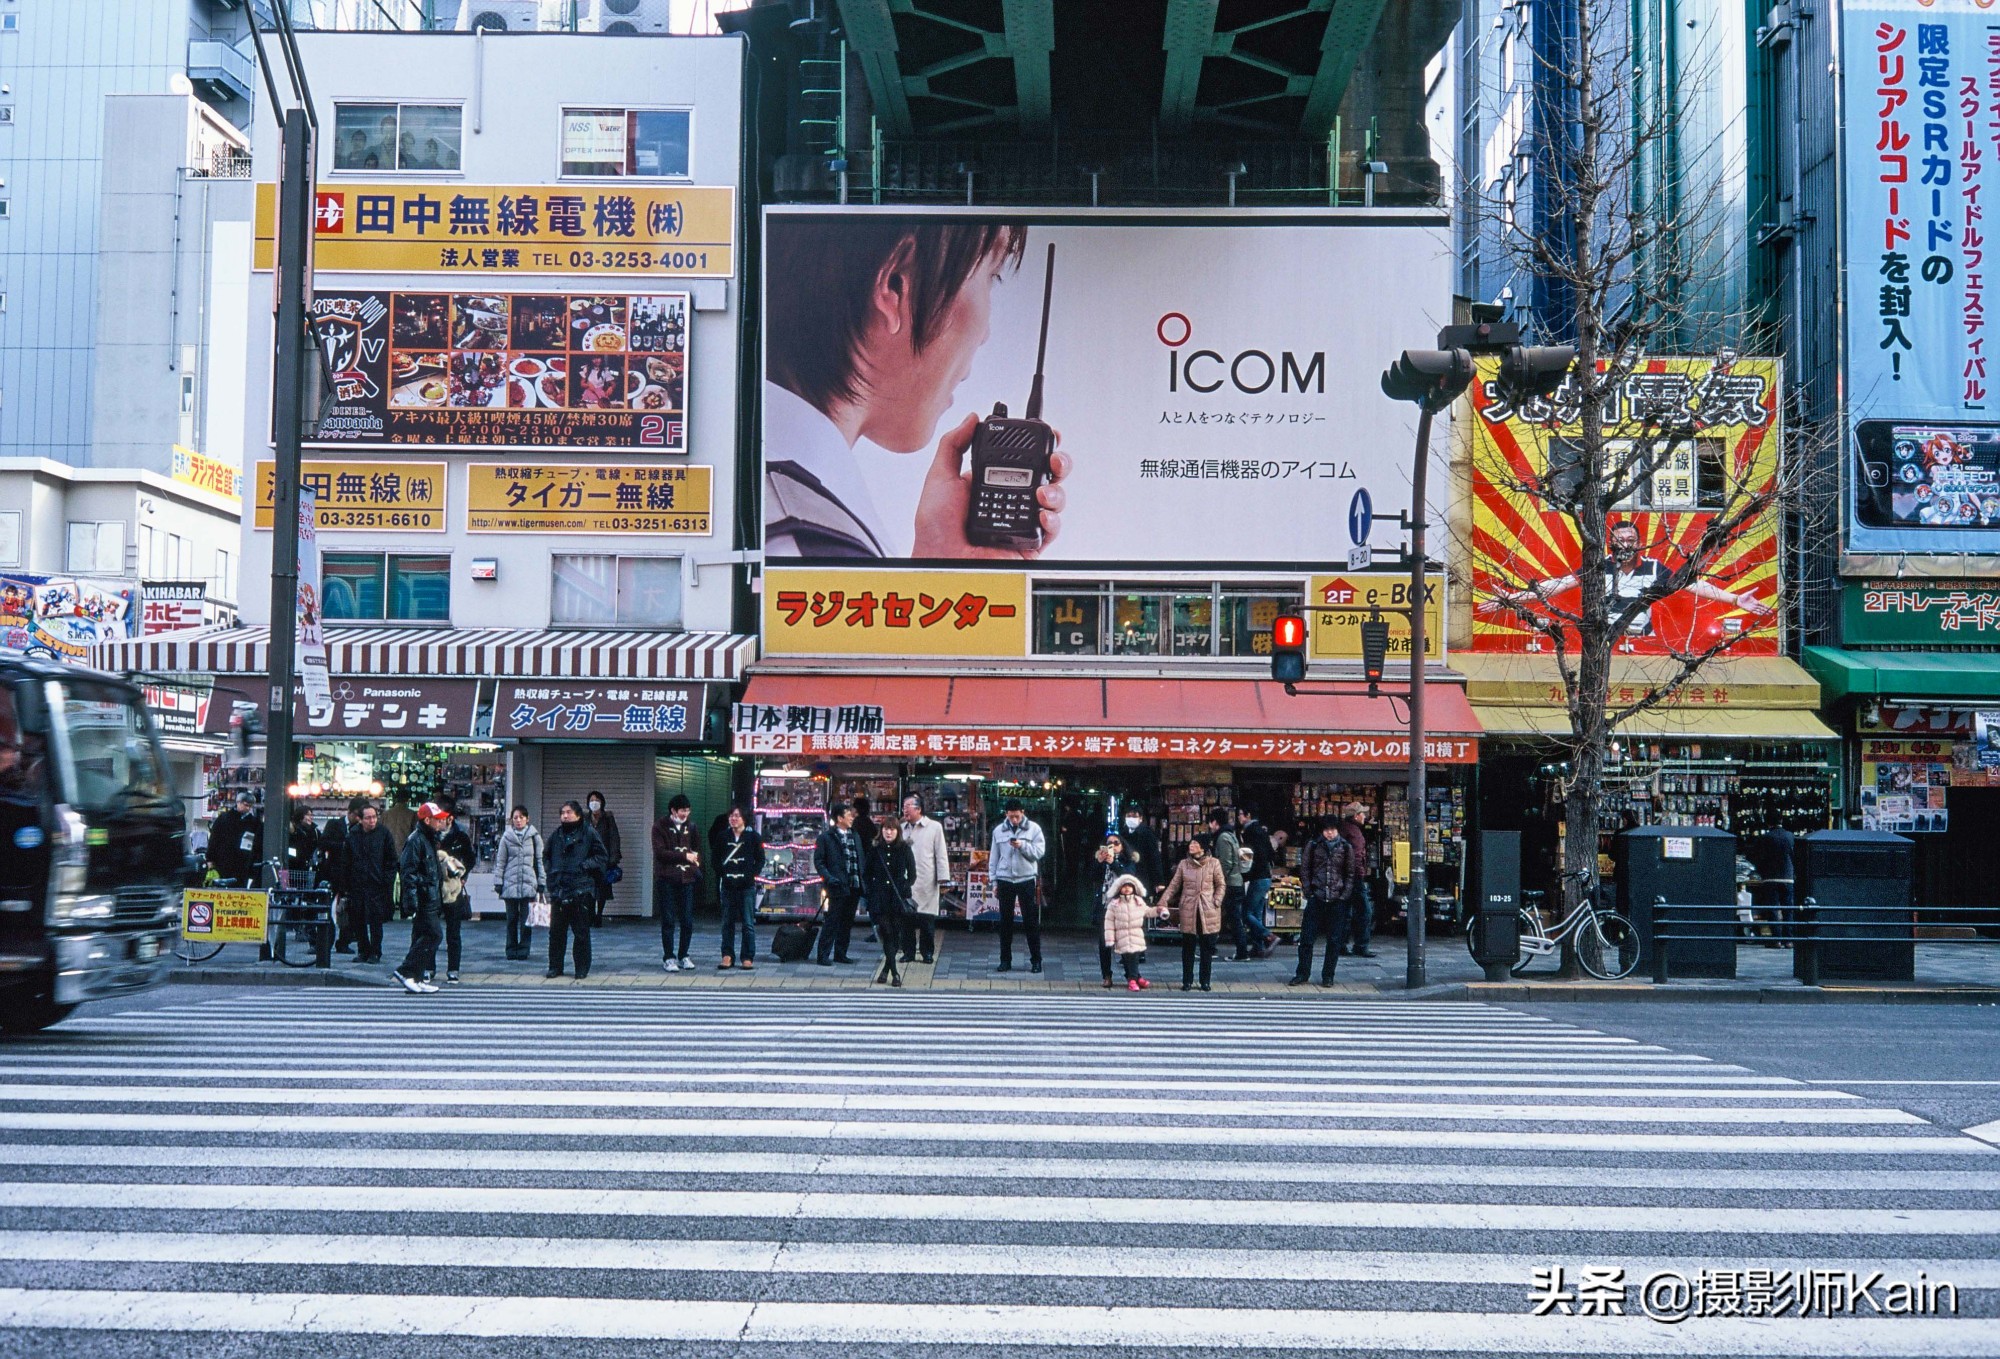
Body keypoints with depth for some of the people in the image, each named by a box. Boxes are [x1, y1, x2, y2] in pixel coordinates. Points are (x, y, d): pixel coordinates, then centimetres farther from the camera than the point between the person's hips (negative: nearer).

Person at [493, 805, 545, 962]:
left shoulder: (534, 836, 4)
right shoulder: (507, 837, 4)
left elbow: (540, 860, 7)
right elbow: (500, 861, 6)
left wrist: (542, 883, 3)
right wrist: (498, 882, 0)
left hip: (529, 884, 0)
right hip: (510, 884, 0)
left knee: (526, 920, -1)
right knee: (512, 920, 6)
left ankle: (523, 951, 6)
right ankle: (511, 951, 13)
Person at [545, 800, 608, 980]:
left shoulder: (589, 833, -1)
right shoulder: (556, 835, 14)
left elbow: (602, 857, -1)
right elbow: (547, 857, 26)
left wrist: (584, 865, -12)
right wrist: (552, 873, 11)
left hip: (581, 891, -4)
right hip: (559, 891, 4)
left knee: (581, 932, 0)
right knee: (556, 931, 7)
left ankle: (582, 969, 8)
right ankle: (555, 967, 17)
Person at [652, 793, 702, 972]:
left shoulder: (690, 826, 12)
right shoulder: (660, 826, -2)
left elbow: (697, 848, 23)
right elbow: (660, 852, -12)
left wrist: (696, 862, 4)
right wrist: (684, 855, -15)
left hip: (686, 878, 4)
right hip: (667, 879, -4)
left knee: (687, 921, 3)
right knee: (668, 921, -1)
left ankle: (683, 956, 15)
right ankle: (668, 957, 7)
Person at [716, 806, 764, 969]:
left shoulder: (753, 837, 1)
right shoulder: (723, 837, 7)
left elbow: (760, 860, 3)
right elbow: (717, 860, 10)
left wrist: (751, 875, -11)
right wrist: (718, 883, -1)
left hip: (747, 886, -2)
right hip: (728, 885, 3)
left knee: (748, 923, -1)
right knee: (727, 922, 6)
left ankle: (748, 957, 3)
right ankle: (727, 955, 11)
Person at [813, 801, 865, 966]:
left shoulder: (855, 836, 16)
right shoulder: (826, 837, -3)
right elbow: (818, 861, -5)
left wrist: (863, 878, 6)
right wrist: (828, 878, -17)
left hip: (854, 887, 6)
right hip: (838, 886, -6)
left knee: (847, 922, 11)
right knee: (831, 921, -6)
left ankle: (840, 954, 19)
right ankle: (824, 955, -3)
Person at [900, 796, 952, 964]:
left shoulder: (934, 827, 2)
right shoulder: (902, 829, 12)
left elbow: (941, 855, 1)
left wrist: (943, 879, -4)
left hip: (926, 882, -3)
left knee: (927, 918, -1)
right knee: (906, 918, 3)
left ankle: (927, 952, 9)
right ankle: (908, 952, 12)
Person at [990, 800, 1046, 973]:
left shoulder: (1034, 829, 0)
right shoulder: (999, 830, 6)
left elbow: (1039, 852, -6)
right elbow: (994, 858, 9)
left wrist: (1022, 845, -20)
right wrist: (994, 881, 6)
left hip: (1026, 879, -2)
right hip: (1005, 880, 2)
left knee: (1031, 921, 0)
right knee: (1005, 921, 7)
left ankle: (1036, 960, 6)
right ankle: (1005, 960, 14)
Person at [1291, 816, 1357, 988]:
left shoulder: (1346, 848, 4)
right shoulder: (1313, 846, 4)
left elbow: (1350, 874, 7)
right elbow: (1304, 870, 6)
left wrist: (1344, 895, -3)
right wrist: (1308, 892, -3)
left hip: (1337, 901, 0)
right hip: (1316, 898, 0)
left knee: (1334, 940, 3)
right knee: (1306, 937, 0)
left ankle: (1328, 976, 12)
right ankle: (1302, 974, 10)